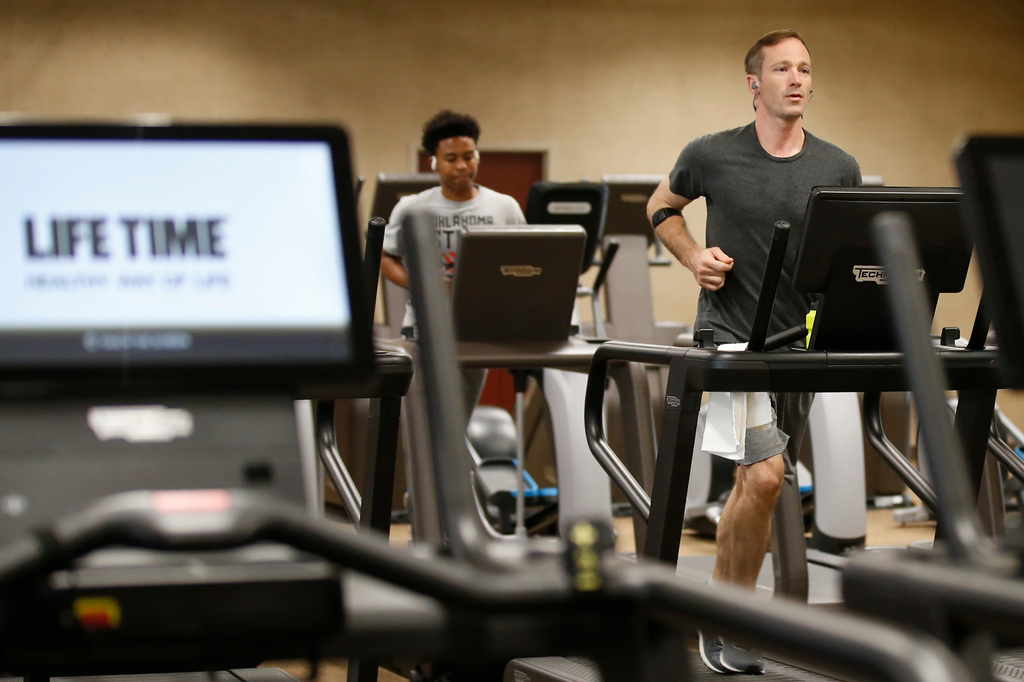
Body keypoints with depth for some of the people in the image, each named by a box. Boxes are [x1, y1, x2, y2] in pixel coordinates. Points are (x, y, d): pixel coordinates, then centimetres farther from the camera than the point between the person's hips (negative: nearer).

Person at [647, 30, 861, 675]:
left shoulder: (839, 169, 4)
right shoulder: (712, 156, -3)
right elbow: (661, 208, 15)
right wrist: (695, 256, -2)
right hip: (730, 334, -4)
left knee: (762, 481, 14)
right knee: (763, 473, -20)